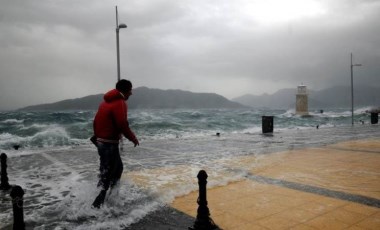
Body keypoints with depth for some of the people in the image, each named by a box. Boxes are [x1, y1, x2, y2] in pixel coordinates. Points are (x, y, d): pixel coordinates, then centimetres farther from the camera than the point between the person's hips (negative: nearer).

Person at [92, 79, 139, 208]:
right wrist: (133, 138, -8)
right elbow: (122, 125, -22)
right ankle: (96, 205, 5)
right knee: (106, 175, -1)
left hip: (101, 140, 10)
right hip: (109, 143, -10)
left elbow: (97, 120, 16)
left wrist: (98, 135, 22)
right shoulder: (120, 103, -15)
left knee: (118, 167, 22)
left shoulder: (107, 101, 14)